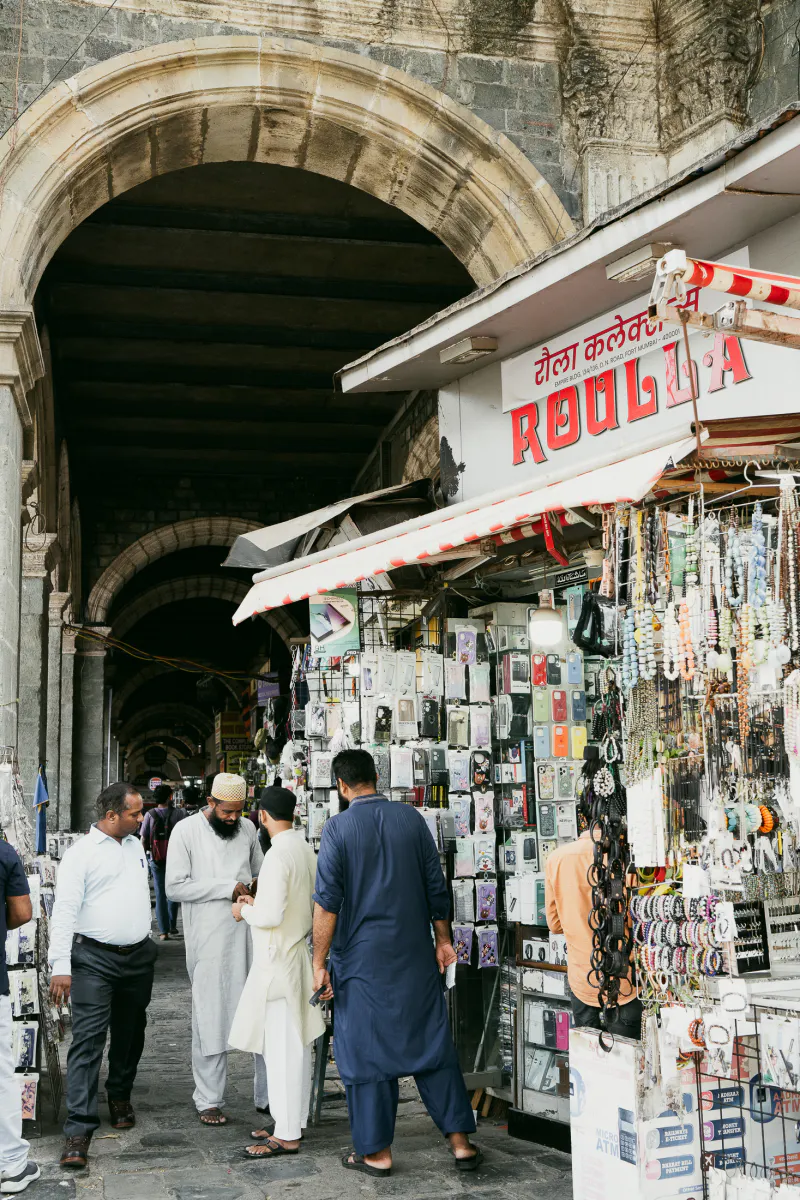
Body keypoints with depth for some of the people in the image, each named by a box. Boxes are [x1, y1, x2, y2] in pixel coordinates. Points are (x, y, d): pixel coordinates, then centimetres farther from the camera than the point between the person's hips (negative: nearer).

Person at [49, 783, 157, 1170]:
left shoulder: (136, 845, 12)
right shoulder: (81, 852, -9)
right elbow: (64, 910, -14)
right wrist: (60, 966, -20)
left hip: (138, 956, 6)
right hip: (94, 958, -6)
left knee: (130, 1034, 16)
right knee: (88, 1040, -10)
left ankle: (120, 1097, 36)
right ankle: (79, 1128, -9)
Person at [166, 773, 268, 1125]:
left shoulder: (247, 828, 10)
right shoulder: (186, 831, -5)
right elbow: (174, 887, -11)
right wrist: (227, 887, -15)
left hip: (249, 934, 4)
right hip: (209, 940, -4)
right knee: (210, 1018, 2)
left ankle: (268, 1095, 15)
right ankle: (209, 1101, 15)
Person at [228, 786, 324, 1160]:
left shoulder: (278, 855, -20)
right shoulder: (306, 850, 8)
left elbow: (272, 915, -24)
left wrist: (245, 910, -6)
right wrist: (257, 903, 17)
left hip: (278, 960, -9)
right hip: (298, 955, 9)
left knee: (281, 1047, -3)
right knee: (296, 1044, 15)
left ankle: (286, 1135, 3)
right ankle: (293, 1121, 26)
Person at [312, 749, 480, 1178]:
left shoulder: (338, 828, -8)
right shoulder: (411, 818, 2)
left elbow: (327, 901, -11)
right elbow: (436, 885, 5)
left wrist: (319, 963, -7)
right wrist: (443, 939, 14)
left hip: (362, 960, -3)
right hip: (416, 957, 3)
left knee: (367, 1051, 6)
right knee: (433, 1043, 10)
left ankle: (376, 1151, 13)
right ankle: (460, 1140, 12)